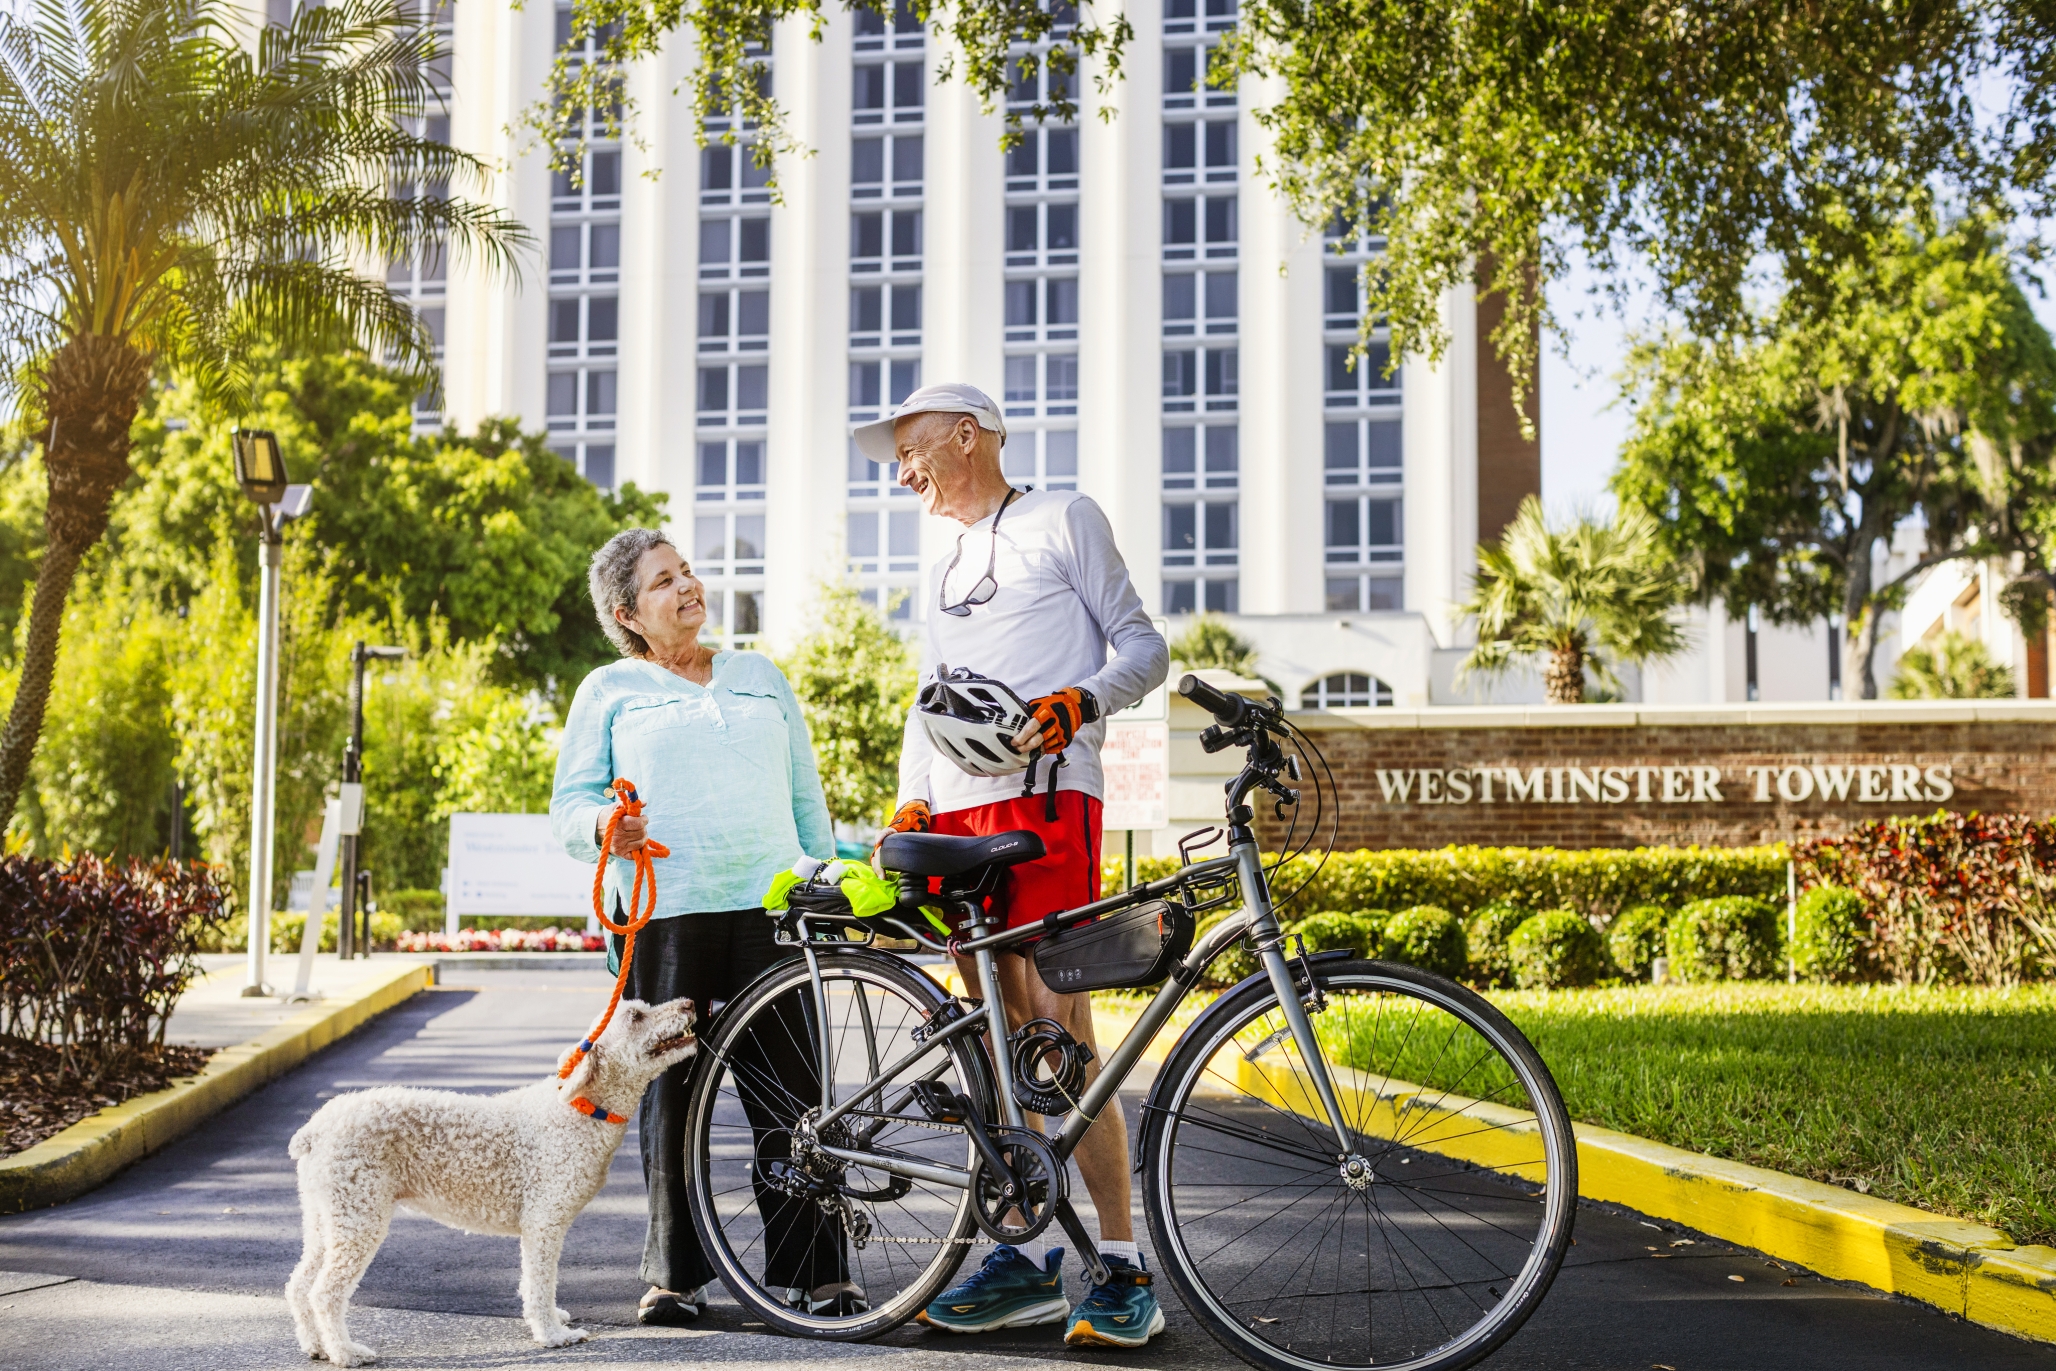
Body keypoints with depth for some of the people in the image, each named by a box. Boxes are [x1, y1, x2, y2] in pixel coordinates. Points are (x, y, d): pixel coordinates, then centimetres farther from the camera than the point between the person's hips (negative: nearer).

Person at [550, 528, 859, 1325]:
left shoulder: (762, 677, 22)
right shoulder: (608, 691, 13)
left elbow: (807, 796, 23)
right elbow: (567, 802, 7)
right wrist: (601, 825, -15)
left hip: (769, 907, 2)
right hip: (662, 915, -2)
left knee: (792, 1095, -3)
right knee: (669, 1096, -1)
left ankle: (814, 1273, 2)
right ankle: (673, 1276, 9)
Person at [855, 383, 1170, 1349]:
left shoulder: (1062, 520, 7)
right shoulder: (945, 571, 27)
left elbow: (1143, 646, 1)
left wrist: (1075, 704, -17)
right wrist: (910, 805, 14)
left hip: (1044, 796, -7)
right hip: (958, 814, 7)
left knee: (1059, 1031, -14)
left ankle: (1124, 1268, -10)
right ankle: (1027, 1259, 8)